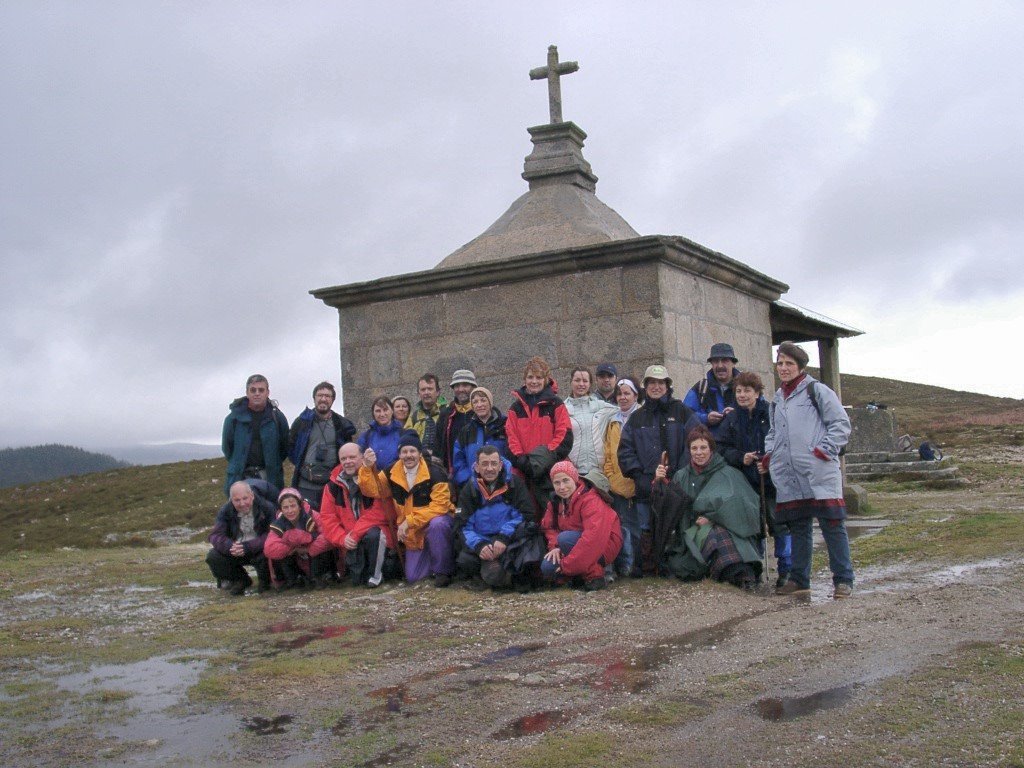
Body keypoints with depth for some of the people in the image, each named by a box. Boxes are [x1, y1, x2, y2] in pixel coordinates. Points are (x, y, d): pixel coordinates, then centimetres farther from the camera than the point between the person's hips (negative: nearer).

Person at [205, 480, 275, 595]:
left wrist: (247, 547, -37)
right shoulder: (225, 511, -6)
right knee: (212, 557, -19)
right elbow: (215, 535, -14)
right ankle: (241, 580, 7)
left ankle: (264, 581, 0)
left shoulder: (266, 508, -18)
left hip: (258, 550, -4)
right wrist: (230, 546, -37)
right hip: (235, 553, 4)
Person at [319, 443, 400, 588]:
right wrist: (343, 538, -15)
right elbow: (327, 517, 1)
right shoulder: (334, 485, 3)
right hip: (351, 543, 2)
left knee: (373, 535, -36)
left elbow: (379, 512, -17)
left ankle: (375, 575, -13)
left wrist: (355, 534, -23)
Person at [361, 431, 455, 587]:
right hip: (413, 533, 5)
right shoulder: (392, 473, -4)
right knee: (412, 578, 2)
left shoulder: (435, 473, -22)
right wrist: (367, 468, -27)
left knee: (437, 524, -41)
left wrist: (410, 521, -30)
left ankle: (443, 570, -19)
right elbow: (373, 490, -9)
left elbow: (439, 506, -27)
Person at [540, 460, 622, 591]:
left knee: (565, 538, -32)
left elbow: (593, 537, -32)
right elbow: (548, 527, 5)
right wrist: (554, 546, -18)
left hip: (604, 547, -7)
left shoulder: (591, 500, -23)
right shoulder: (556, 501, 2)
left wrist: (567, 564, -30)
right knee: (547, 568, -15)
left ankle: (595, 575, -18)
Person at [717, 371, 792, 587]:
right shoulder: (731, 420, 8)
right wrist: (740, 458, -9)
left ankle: (786, 570, 9)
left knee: (780, 525, -1)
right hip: (746, 482, 4)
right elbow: (722, 448, 7)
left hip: (773, 480, -4)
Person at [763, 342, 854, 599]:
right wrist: (769, 454, 15)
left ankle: (843, 580, 1)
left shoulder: (817, 391, 1)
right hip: (788, 476, 6)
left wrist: (825, 450, -11)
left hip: (819, 473, -6)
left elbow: (841, 425, -1)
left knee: (832, 525, -6)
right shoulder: (777, 399, 21)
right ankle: (799, 580, 18)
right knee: (798, 527, 11)